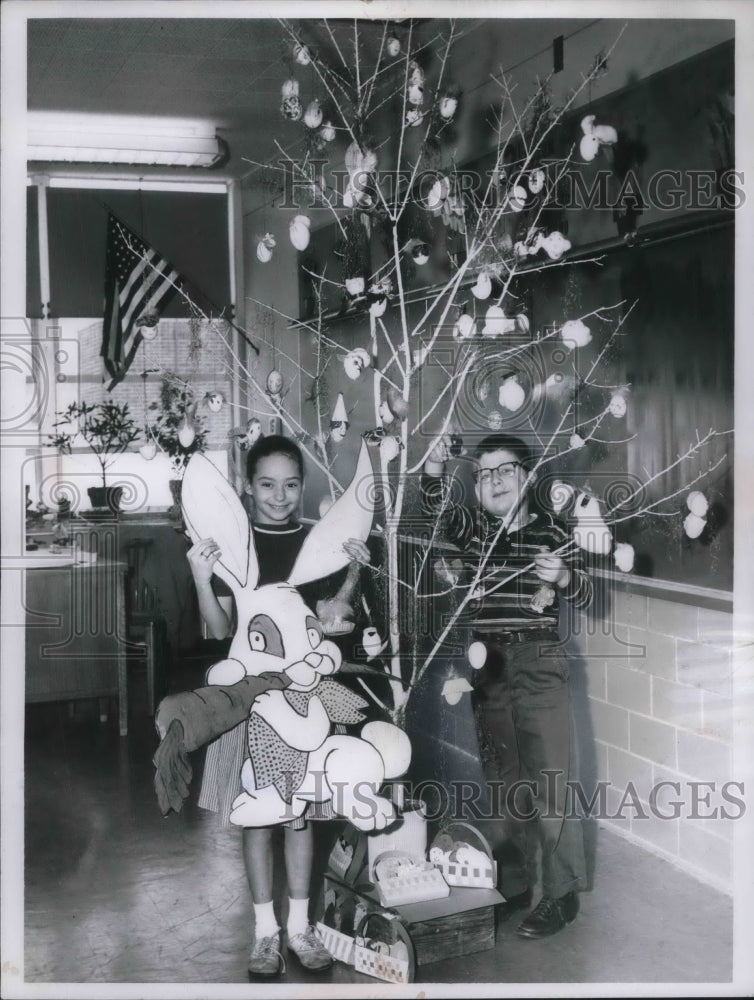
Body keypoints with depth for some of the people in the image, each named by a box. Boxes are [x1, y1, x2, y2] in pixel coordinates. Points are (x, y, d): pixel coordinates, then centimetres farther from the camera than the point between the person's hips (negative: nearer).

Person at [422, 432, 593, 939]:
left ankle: (562, 893, 4)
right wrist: (434, 470, -29)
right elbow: (439, 505, -9)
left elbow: (584, 593, -1)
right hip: (488, 664, 4)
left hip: (539, 663, -4)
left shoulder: (550, 532, 2)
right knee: (502, 780, 12)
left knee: (550, 779, -5)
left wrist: (563, 577, -23)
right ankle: (512, 884, 24)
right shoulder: (474, 529, 9)